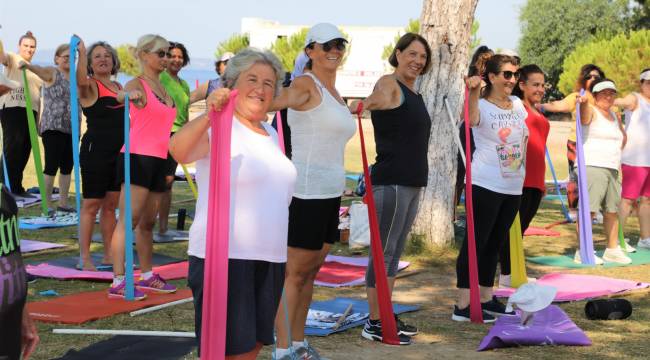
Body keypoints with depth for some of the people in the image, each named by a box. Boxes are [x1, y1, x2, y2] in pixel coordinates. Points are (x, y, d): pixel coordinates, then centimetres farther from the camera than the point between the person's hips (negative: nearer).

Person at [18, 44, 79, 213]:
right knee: (51, 166, -7)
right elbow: (40, 70, -26)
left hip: (71, 129, 7)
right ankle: (47, 205, -3)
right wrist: (27, 65, -46)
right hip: (53, 128, -7)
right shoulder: (52, 73, -5)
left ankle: (63, 204, 16)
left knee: (67, 167, 9)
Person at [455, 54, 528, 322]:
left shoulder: (518, 105, 11)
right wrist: (474, 92, -50)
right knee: (476, 242, -7)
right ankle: (463, 305, -6)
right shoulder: (482, 106, -10)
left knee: (495, 244, 14)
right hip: (485, 186, -7)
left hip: (513, 187, 7)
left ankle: (486, 299, 24)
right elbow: (471, 118, -34)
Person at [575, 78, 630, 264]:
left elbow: (623, 136, 37)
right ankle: (583, 252, -13)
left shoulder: (614, 115, 19)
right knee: (589, 209, -13)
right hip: (591, 167, -8)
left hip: (611, 169, 8)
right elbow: (584, 112, -29)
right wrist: (583, 101, -51)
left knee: (612, 211, 11)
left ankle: (612, 250, 22)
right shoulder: (591, 112, -3)